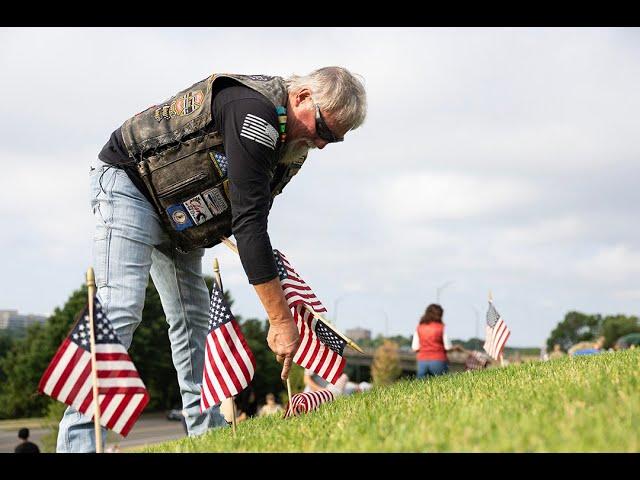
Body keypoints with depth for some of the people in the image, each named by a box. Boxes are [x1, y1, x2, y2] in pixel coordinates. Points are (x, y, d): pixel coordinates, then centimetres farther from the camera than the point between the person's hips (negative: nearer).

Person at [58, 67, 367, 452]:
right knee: (120, 310, -21)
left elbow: (254, 217, 7)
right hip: (128, 180, -10)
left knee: (192, 316, 8)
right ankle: (80, 442, -25)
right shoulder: (254, 109, -32)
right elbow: (249, 221, -35)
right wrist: (281, 320, -34)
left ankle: (208, 431, 12)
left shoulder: (293, 143, -1)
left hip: (177, 214, 10)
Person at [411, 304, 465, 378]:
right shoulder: (442, 327, -3)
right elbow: (448, 347, -4)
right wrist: (456, 348, 17)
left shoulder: (419, 328, 5)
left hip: (422, 361, 3)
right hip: (438, 361, -3)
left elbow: (415, 348, 4)